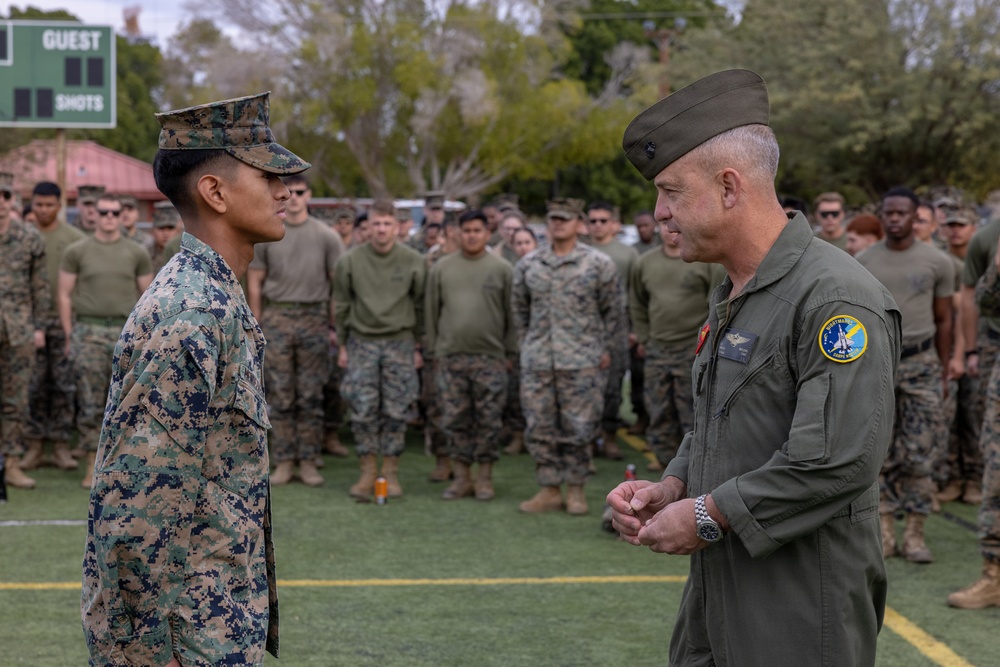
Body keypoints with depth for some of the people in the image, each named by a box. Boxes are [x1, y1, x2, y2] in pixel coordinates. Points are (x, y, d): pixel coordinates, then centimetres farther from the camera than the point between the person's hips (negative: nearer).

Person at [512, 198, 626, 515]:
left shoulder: (599, 264, -1)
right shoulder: (528, 264, 8)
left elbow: (614, 310, 4)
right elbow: (519, 308, 17)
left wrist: (607, 350, 2)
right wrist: (525, 346, 12)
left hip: (582, 361, -3)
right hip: (537, 362, 3)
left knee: (577, 428, 0)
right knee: (539, 428, 4)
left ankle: (576, 489, 13)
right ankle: (550, 490, 13)